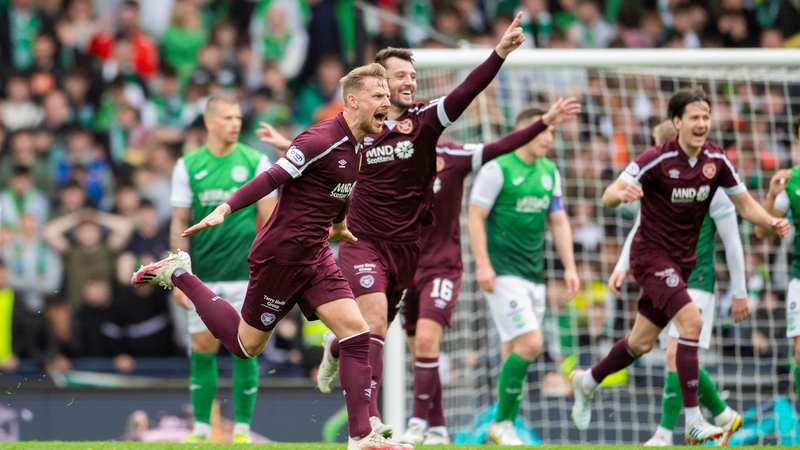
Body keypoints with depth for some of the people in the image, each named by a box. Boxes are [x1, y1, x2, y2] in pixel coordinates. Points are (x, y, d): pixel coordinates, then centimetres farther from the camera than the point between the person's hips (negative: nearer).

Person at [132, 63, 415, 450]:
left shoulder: (355, 148, 9)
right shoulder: (321, 140, -19)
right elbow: (272, 178, -26)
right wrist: (225, 208, -34)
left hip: (315, 256, 8)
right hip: (280, 255, -8)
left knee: (357, 332, -8)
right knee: (245, 345, 6)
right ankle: (178, 275, 23)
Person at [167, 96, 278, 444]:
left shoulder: (256, 162, 1)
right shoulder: (188, 166, 3)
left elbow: (269, 220, 3)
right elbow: (179, 225, 6)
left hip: (245, 273, -1)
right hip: (203, 276, 1)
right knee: (202, 349, 3)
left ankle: (242, 429, 6)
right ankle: (201, 428, 12)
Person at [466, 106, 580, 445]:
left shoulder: (550, 172, 13)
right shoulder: (497, 169, -8)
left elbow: (558, 221, 18)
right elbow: (475, 217, -10)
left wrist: (569, 267, 11)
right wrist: (482, 264, -17)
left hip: (534, 274, 7)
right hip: (503, 273, -7)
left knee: (515, 352, 7)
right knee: (529, 343, -16)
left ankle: (505, 427, 12)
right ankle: (502, 423, -7)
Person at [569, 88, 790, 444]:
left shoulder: (717, 160, -3)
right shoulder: (656, 160, -18)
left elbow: (745, 204, 5)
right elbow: (608, 196, -22)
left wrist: (772, 223, -15)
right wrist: (621, 193, -46)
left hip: (683, 260, 6)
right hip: (651, 255, -6)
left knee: (642, 342, 15)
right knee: (691, 321, -24)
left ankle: (587, 381, 41)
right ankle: (693, 420, -23)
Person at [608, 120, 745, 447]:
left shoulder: (709, 189, -11)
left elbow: (732, 243, -5)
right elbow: (640, 230, 15)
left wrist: (739, 293, -3)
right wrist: (622, 267, 0)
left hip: (695, 284, -6)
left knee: (676, 355, -17)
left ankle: (665, 435, -16)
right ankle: (725, 417, 29)